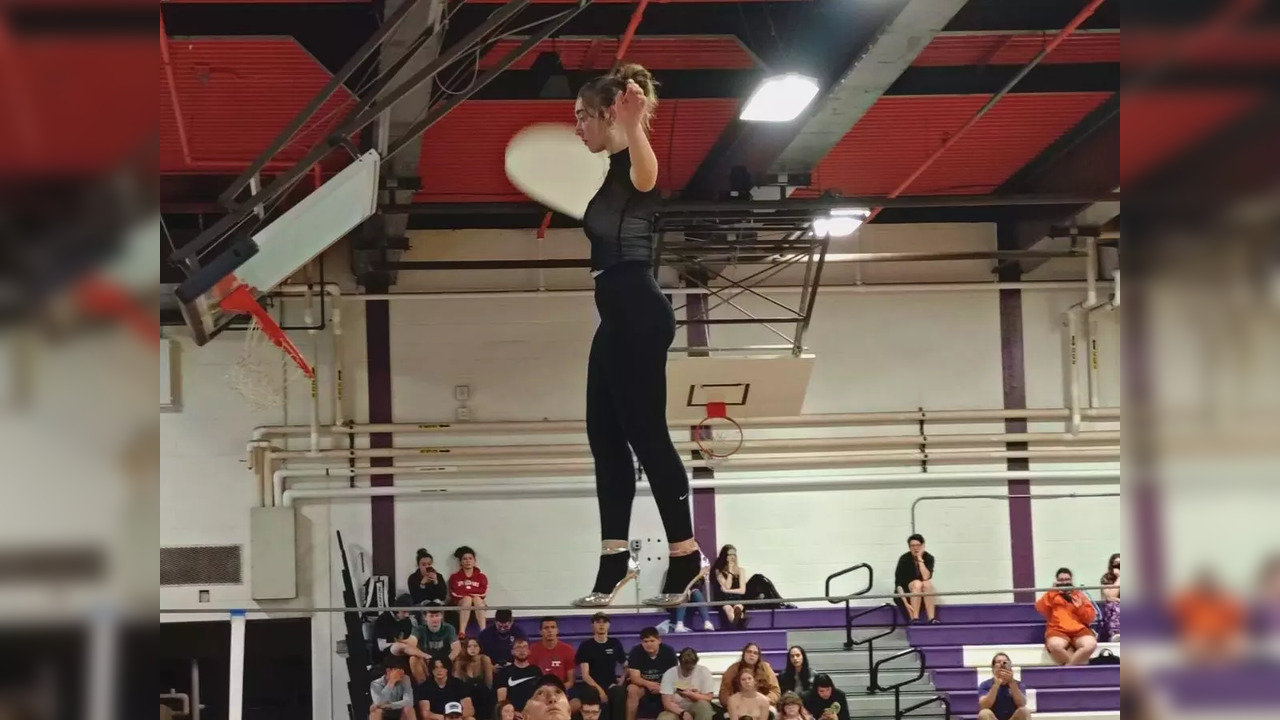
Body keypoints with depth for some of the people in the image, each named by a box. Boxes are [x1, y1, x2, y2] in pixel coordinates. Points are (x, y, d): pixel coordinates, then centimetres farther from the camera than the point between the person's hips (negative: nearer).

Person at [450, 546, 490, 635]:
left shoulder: (481, 577, 13)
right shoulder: (455, 577, 12)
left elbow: (483, 592, -3)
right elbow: (455, 593, -3)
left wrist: (464, 590, -4)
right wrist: (474, 591, -4)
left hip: (477, 607, 1)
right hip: (461, 606, -1)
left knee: (477, 598, -32)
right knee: (467, 598, -32)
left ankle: (483, 631, -44)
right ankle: (462, 632, -45)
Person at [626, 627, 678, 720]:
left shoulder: (668, 651, -12)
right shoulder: (636, 652, -13)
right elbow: (634, 677, -19)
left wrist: (662, 686, -33)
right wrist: (648, 684, -40)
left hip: (663, 686, 0)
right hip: (643, 685, 0)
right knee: (632, 690, -31)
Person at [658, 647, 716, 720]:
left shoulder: (703, 671, -10)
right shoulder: (669, 673, -10)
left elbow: (709, 698, -10)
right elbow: (667, 703, -12)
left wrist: (691, 695, -27)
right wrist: (683, 713, -29)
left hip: (697, 710, 0)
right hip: (676, 710, 0)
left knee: (703, 705, -34)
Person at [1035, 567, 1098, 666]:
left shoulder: (1080, 595, 23)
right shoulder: (1052, 595, 20)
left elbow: (1091, 617, 15)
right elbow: (1040, 608, 1)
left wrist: (1080, 607, -1)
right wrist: (1052, 592, -3)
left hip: (1079, 630, 2)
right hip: (1058, 630, -2)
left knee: (1090, 645, -34)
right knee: (1055, 645, -40)